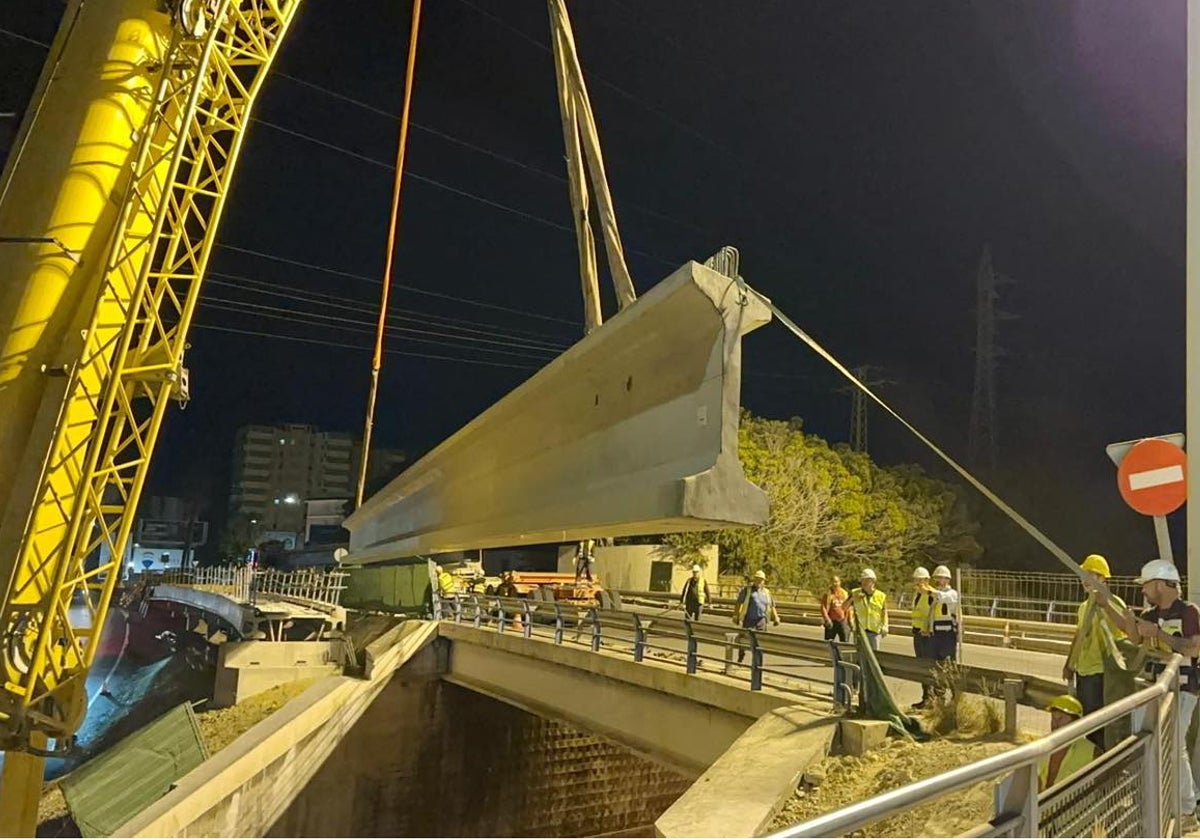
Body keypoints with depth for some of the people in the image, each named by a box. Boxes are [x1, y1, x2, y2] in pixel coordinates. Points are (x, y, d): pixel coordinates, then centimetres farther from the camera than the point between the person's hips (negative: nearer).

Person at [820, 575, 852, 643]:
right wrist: (827, 619, -22)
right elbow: (823, 608, -11)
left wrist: (850, 621, 9)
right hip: (832, 622, -3)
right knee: (828, 643, 4)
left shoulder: (845, 594, 9)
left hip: (843, 622, 3)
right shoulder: (828, 594, -4)